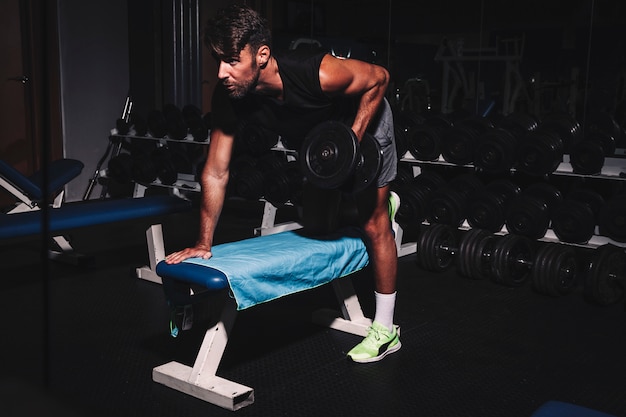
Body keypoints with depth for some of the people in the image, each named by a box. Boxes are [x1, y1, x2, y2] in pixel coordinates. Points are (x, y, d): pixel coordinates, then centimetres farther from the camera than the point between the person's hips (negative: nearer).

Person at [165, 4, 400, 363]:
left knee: (373, 224, -5)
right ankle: (379, 200, 50)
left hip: (364, 123, -5)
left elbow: (378, 78, -25)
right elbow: (216, 172, -23)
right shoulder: (227, 98, -30)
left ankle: (385, 330, 8)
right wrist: (204, 243, -22)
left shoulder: (319, 74, -44)